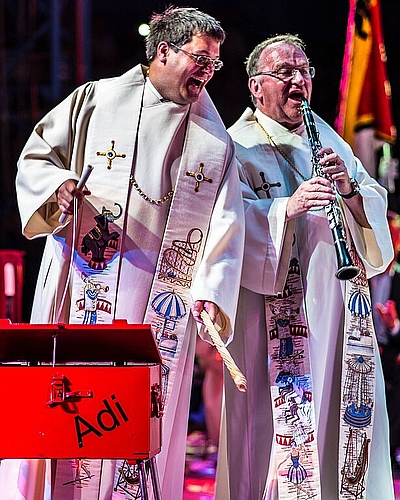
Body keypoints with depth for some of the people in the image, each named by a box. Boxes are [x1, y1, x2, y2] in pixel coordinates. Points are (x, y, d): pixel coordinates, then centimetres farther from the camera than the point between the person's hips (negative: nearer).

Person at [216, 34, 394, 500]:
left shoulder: (329, 139, 16)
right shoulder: (238, 148, -1)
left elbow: (375, 207, 9)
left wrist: (350, 190, -11)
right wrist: (289, 207, -30)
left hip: (340, 305, 5)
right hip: (277, 317, -5)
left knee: (349, 414, 5)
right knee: (281, 419, -7)